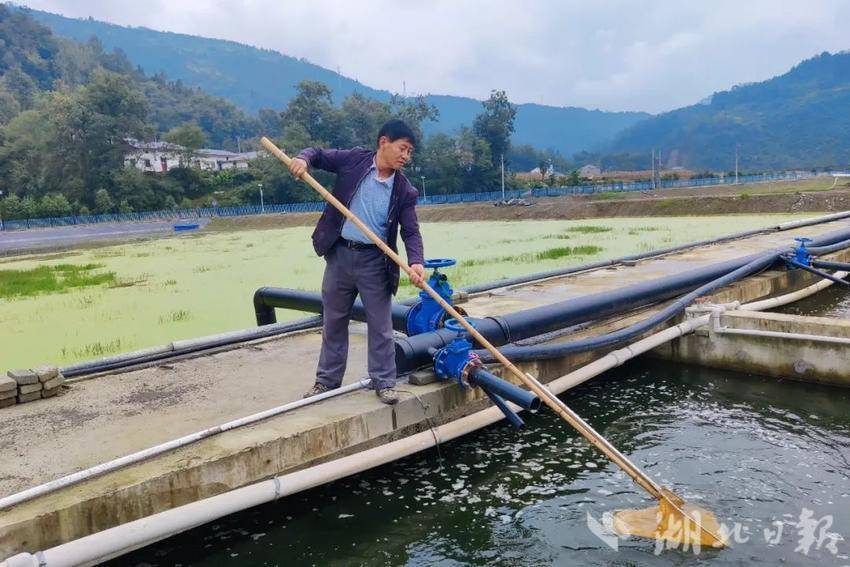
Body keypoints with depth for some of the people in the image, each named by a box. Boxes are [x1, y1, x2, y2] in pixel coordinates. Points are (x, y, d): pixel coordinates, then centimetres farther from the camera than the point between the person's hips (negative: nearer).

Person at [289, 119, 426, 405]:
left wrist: (416, 261, -23)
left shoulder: (404, 190, -3)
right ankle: (327, 379, 27)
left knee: (380, 325, 3)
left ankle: (384, 382, 17)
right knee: (333, 321, 13)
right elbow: (320, 154, 10)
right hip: (339, 254, 1)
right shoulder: (353, 159, -3)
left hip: (374, 260, -1)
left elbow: (411, 231, -5)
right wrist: (303, 158, -14)